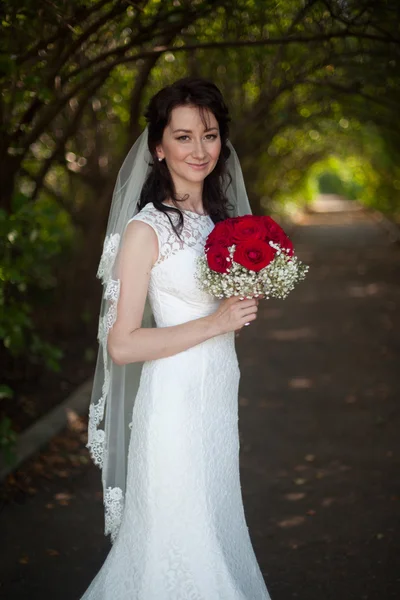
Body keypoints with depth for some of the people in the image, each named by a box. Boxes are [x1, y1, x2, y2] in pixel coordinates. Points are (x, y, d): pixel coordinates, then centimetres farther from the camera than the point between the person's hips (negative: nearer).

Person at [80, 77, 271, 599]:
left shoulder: (221, 217, 8)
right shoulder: (145, 229, -14)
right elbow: (122, 345, -18)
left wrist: (247, 305, -1)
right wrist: (215, 323, -19)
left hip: (221, 394, 7)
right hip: (175, 398, -7)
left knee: (216, 526, 17)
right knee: (179, 539, 4)